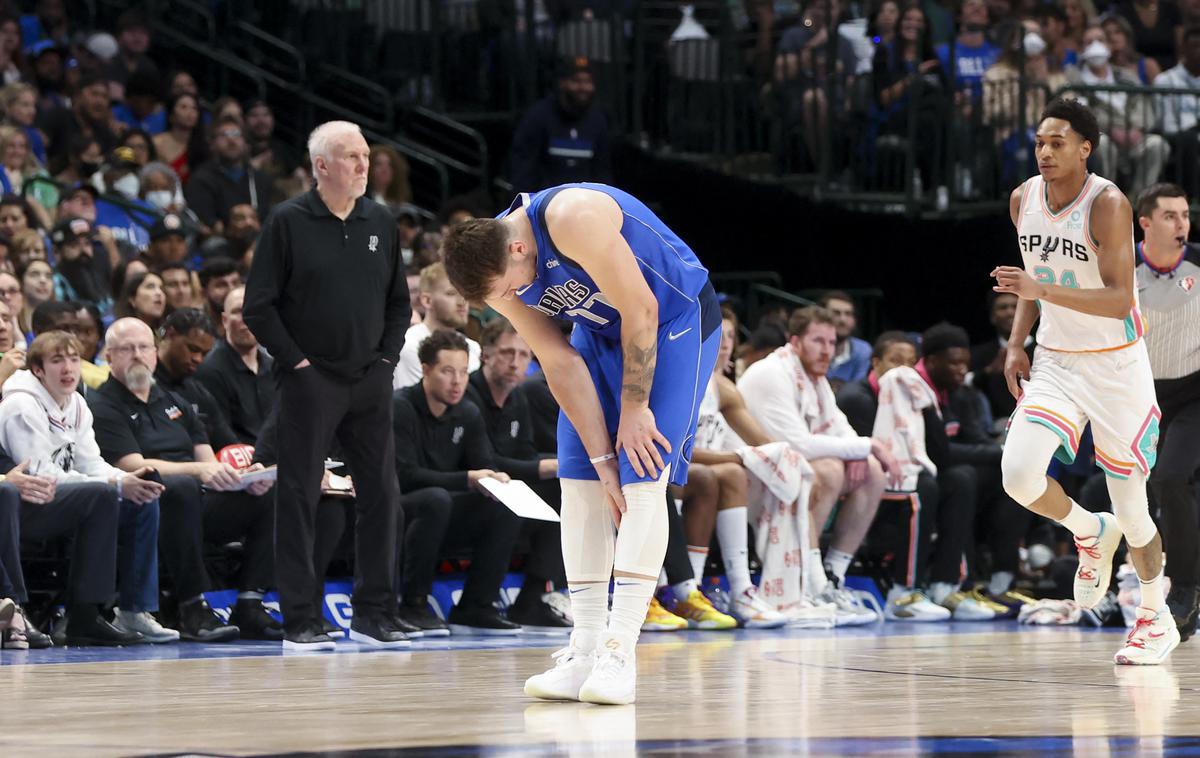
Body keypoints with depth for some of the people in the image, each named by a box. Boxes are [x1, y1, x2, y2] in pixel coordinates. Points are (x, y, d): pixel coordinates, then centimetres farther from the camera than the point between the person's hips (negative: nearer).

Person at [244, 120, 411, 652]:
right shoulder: (288, 223, -4)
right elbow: (259, 307, -5)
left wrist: (388, 356, 6)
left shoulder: (380, 223, 10)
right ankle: (300, 621, 1)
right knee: (299, 498, -3)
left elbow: (399, 301, 18)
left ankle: (375, 615, 10)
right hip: (310, 382, -5)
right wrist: (295, 361, -9)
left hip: (370, 381, 5)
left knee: (380, 493, 3)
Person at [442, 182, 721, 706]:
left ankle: (619, 653, -20)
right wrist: (602, 459, -12)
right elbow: (560, 364, -9)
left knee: (644, 478, -17)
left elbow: (640, 310, -27)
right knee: (578, 479, -3)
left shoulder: (574, 220, -35)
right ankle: (584, 652, -1)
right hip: (603, 330, 7)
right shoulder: (499, 275, -12)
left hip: (675, 318, -7)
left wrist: (634, 407, -18)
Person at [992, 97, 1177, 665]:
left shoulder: (1107, 204, -19)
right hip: (1054, 362, 5)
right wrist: (1017, 344, 5)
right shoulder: (1024, 200, 1)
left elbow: (1119, 301, -25)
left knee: (1130, 507, 2)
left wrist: (1043, 291, -35)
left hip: (1116, 367, -5)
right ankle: (1090, 534, 13)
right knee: (1019, 474, -18)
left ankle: (1157, 618, 25)